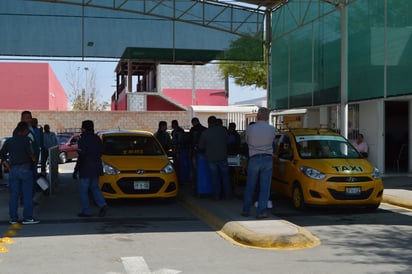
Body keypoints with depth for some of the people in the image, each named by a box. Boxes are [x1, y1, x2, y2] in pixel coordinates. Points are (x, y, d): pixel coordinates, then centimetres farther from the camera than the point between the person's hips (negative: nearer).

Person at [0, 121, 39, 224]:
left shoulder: (9, 141, 10)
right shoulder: (26, 140, -8)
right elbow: (30, 153, -19)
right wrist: (34, 159, 0)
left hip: (13, 170, 5)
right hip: (25, 169, -5)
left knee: (14, 195, 9)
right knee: (27, 194, 0)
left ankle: (13, 218, 12)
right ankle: (27, 217, 0)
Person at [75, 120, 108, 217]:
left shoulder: (83, 140, -15)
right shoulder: (97, 139, 7)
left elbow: (81, 156, -19)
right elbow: (100, 152, 13)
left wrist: (76, 169, -14)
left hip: (86, 169, -7)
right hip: (96, 169, 7)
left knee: (83, 190, 4)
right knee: (95, 188, 17)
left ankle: (86, 211, 6)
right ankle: (102, 205, 0)